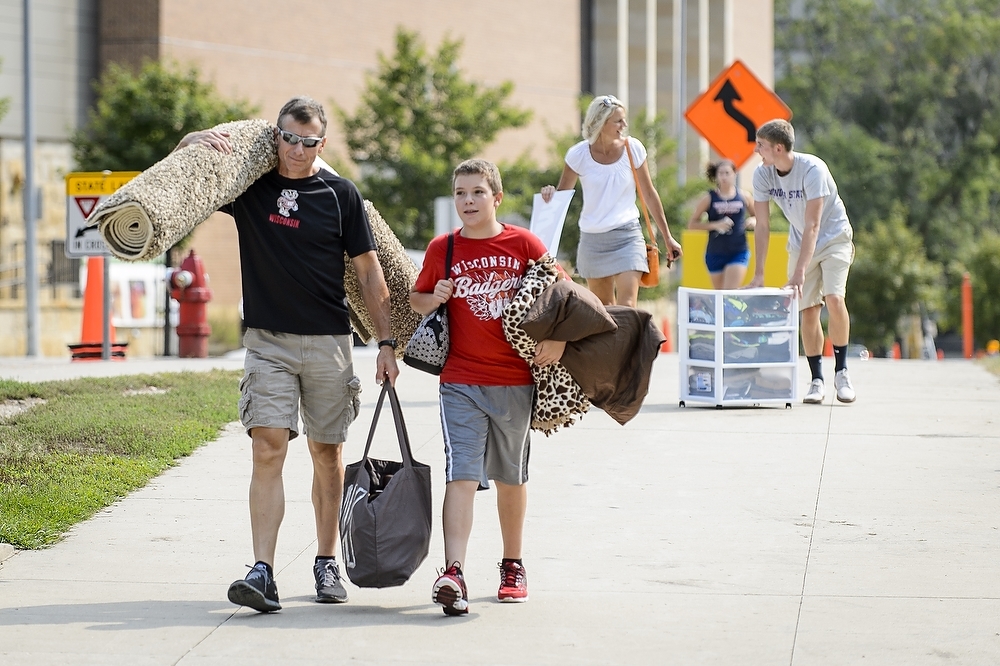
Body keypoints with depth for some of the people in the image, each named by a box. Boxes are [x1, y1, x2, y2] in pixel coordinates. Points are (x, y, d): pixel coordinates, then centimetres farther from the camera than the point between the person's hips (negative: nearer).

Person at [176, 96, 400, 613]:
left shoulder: (341, 195, 2)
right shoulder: (249, 186, 3)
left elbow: (369, 273, 5)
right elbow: (183, 159, 12)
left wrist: (386, 343, 2)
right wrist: (200, 140, -11)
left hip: (328, 342, 0)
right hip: (267, 339, 0)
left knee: (327, 453, 9)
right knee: (268, 448, -12)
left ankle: (327, 564, 22)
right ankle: (262, 573, -18)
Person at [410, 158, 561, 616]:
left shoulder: (523, 244, -2)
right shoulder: (442, 249, 2)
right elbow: (416, 300, 13)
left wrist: (558, 338, -10)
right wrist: (433, 299, -9)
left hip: (515, 381, 1)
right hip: (460, 382, -1)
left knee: (511, 477, 14)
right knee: (461, 476, -14)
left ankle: (513, 565, 30)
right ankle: (452, 574, -22)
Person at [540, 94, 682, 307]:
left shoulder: (633, 148, -3)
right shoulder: (579, 154, -5)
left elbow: (649, 194, 7)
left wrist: (667, 237, 12)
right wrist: (549, 193, -21)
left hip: (627, 236, -1)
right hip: (592, 239, 1)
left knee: (627, 307, -14)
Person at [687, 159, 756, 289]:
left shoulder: (743, 196, 2)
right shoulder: (709, 199, -1)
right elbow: (692, 224, -1)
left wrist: (752, 222, -7)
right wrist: (715, 225, -14)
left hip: (739, 253, -1)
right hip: (715, 253, 1)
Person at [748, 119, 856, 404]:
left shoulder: (812, 169, -28)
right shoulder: (762, 174, -13)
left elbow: (812, 225, -31)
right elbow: (762, 226, -9)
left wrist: (800, 271, -36)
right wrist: (759, 273, -14)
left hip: (834, 238, -4)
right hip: (800, 243, 4)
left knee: (834, 298, -22)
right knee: (808, 311, -4)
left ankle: (841, 371, -9)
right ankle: (817, 380, 5)